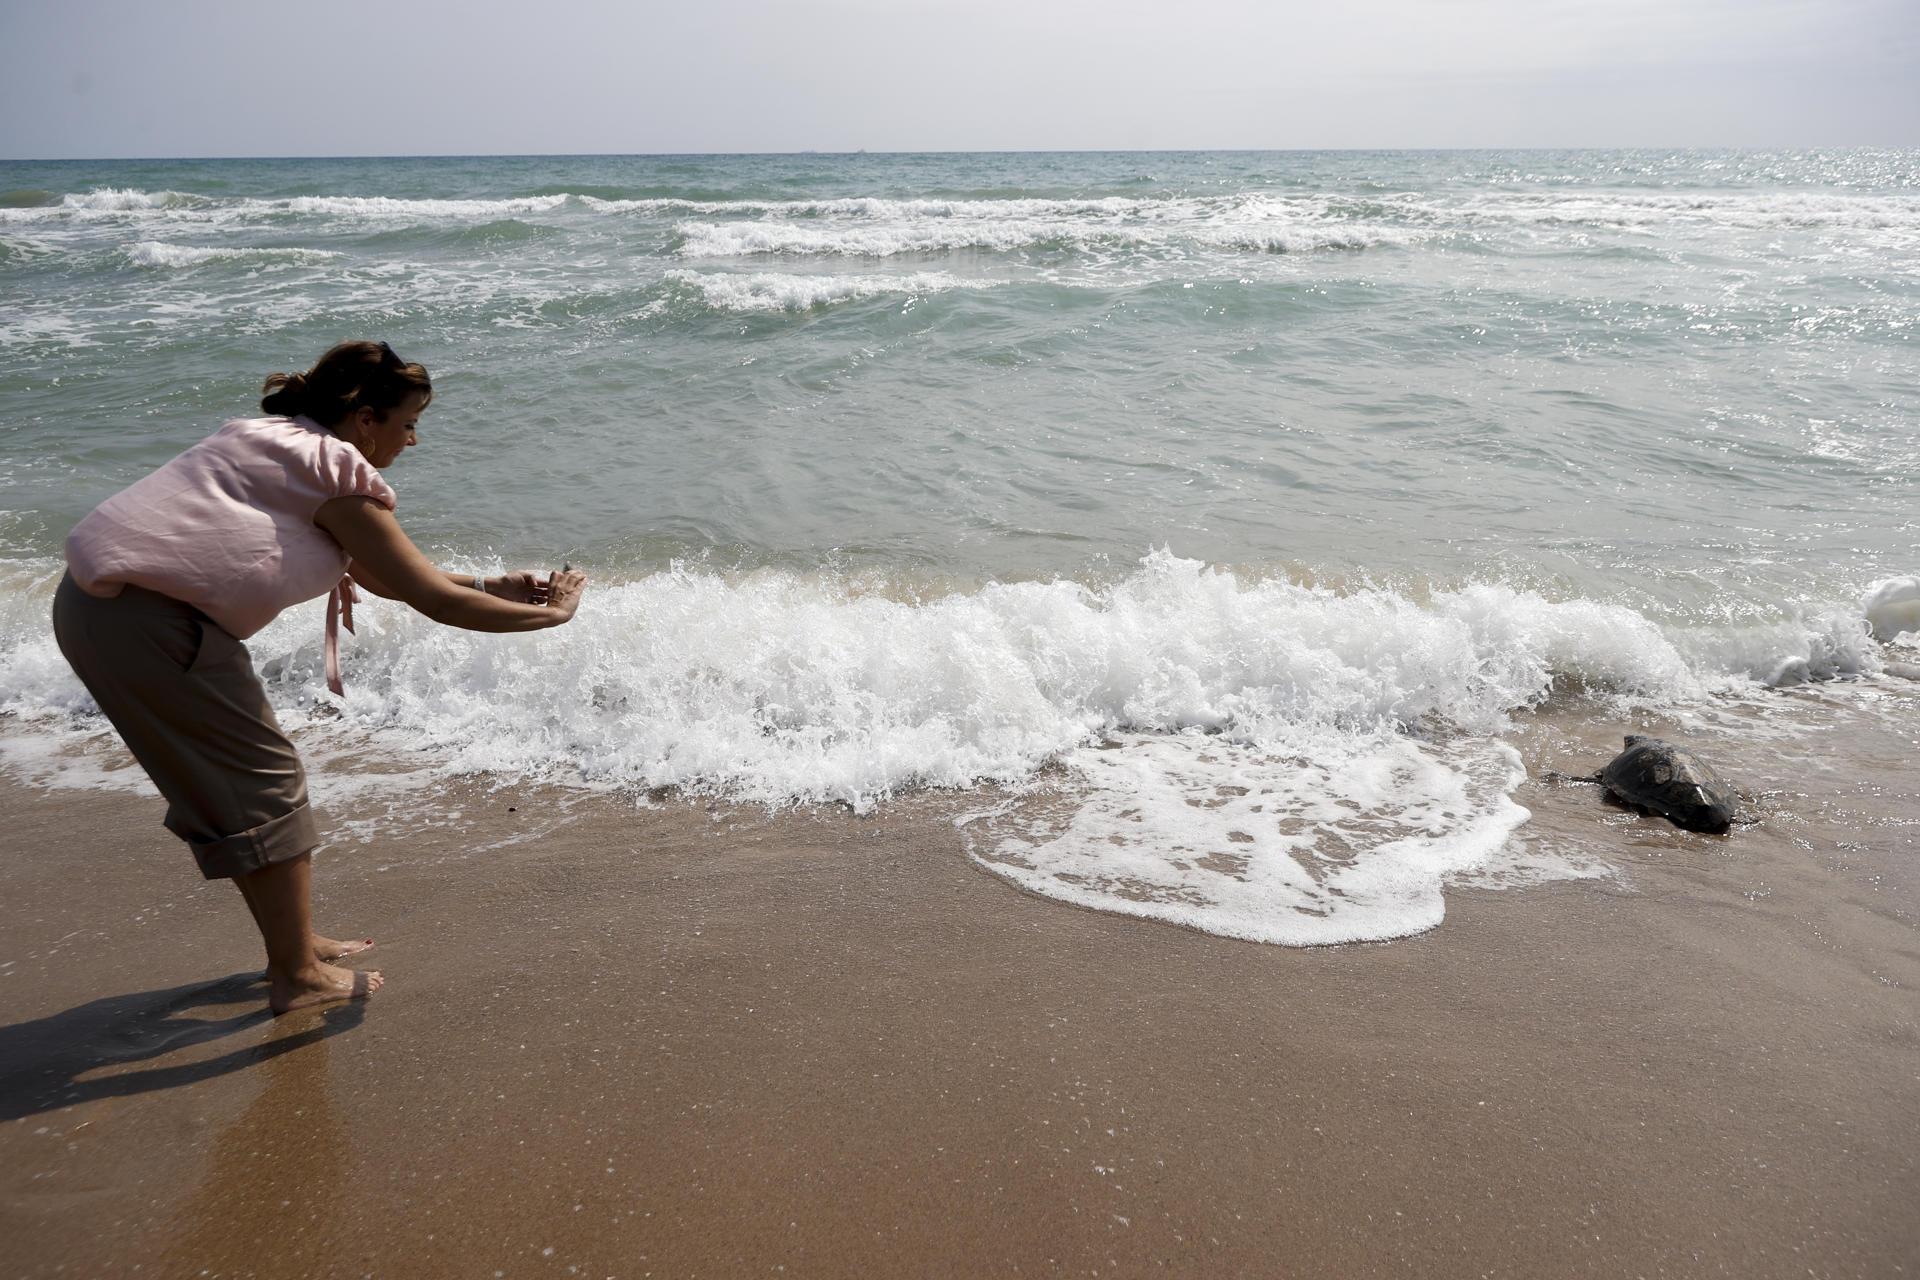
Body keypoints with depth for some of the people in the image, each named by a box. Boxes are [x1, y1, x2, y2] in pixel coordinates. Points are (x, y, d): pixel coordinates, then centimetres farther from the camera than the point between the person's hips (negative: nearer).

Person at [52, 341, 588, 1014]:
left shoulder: (276, 440, 20)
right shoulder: (341, 474, -10)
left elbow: (376, 575, 24)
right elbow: (433, 599, -10)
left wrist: (492, 586, 21)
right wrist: (547, 613, 0)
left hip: (95, 599, 10)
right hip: (148, 622, -10)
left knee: (223, 778, 18)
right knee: (265, 782, 0)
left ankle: (292, 941, 29)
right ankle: (298, 976, 9)